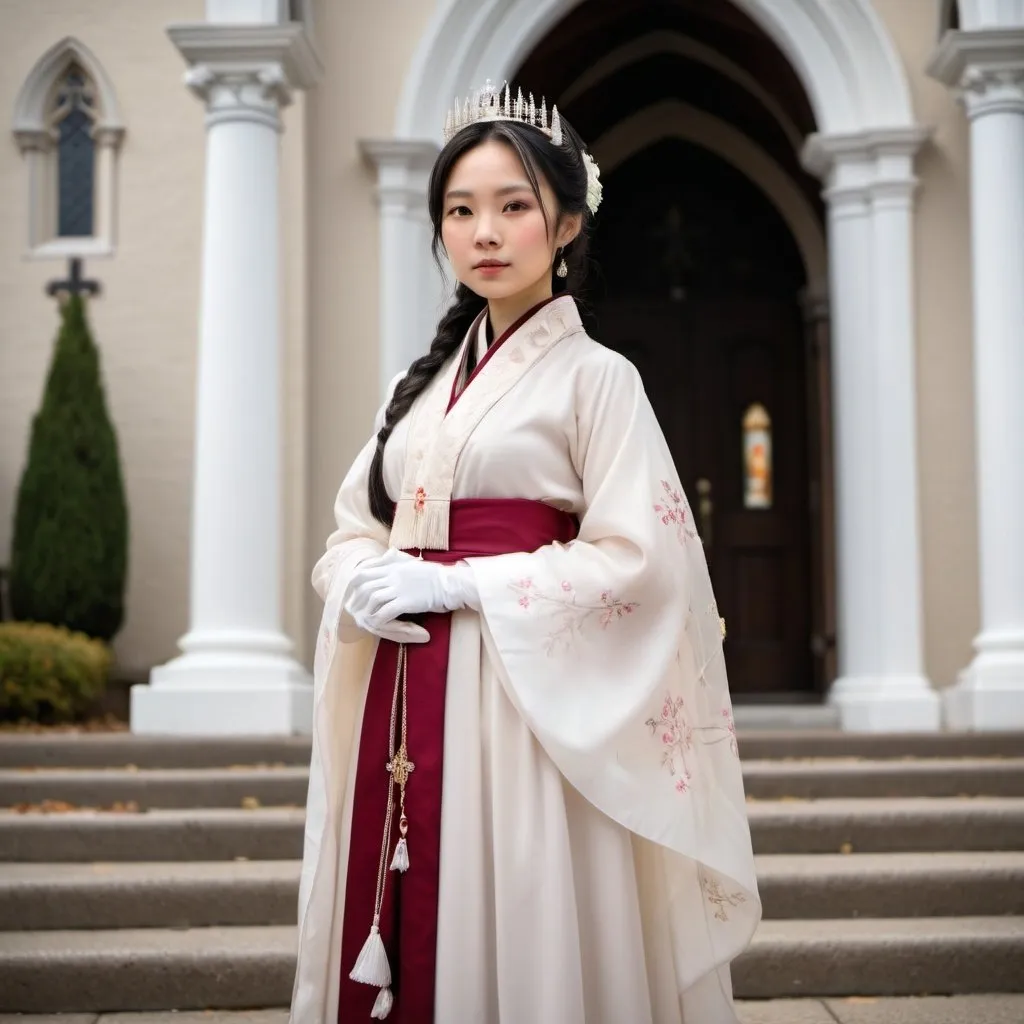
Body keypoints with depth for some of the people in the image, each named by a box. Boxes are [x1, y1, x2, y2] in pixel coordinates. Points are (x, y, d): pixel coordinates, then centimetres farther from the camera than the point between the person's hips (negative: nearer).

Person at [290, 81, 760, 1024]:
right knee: (390, 938, 9)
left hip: (516, 704, -5)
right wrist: (365, 582, -7)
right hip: (397, 698, 6)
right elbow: (353, 531, 16)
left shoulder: (595, 377, -4)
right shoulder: (426, 381, 14)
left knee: (513, 941, 0)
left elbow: (636, 558, -12)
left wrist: (459, 585, -15)